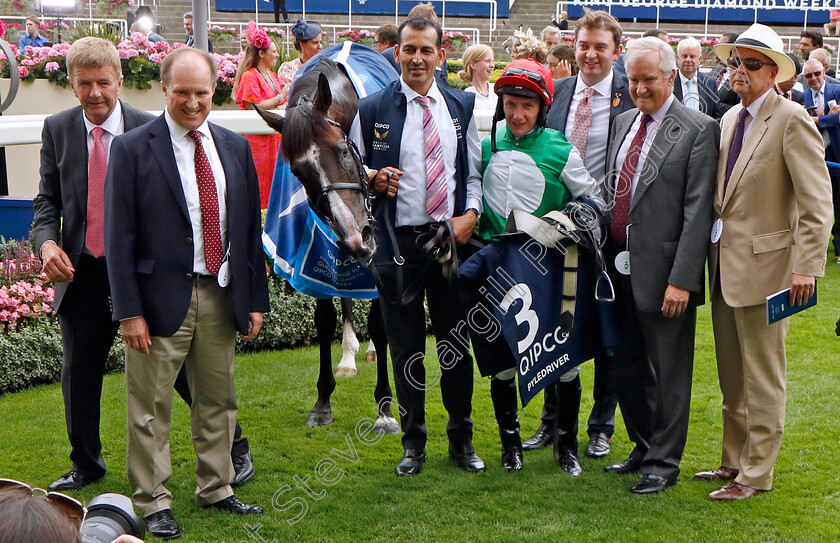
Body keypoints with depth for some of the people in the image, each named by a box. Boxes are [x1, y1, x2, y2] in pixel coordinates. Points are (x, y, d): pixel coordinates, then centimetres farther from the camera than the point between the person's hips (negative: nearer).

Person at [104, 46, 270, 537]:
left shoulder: (235, 147, 9)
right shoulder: (133, 149, -6)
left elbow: (250, 227, 12)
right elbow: (119, 236, -8)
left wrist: (256, 299, 8)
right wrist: (130, 310, -13)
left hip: (222, 295, 5)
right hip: (162, 297, -5)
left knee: (219, 401, 15)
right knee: (151, 408, 3)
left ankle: (216, 489, 30)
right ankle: (153, 502, 16)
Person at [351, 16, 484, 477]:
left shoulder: (462, 106, 8)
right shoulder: (373, 109, 0)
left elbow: (475, 171, 11)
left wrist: (471, 213, -6)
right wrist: (373, 178, -15)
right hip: (399, 242, -2)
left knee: (457, 343, 8)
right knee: (406, 347, 6)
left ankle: (461, 439, 23)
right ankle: (413, 443, 19)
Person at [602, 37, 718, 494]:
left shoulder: (698, 130, -10)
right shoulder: (623, 122, 12)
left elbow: (697, 211, -14)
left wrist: (681, 280, -19)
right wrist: (605, 253, 10)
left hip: (662, 271, -7)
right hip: (620, 266, 7)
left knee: (667, 372, 4)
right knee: (627, 366, 16)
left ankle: (663, 462, 16)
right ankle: (644, 447, 33)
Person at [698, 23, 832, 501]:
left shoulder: (792, 120, -12)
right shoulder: (731, 118, 12)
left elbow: (817, 205, -16)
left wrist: (806, 266, -20)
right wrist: (712, 237, 12)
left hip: (765, 265, -8)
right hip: (726, 265, 8)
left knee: (763, 379, 3)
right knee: (732, 378, 16)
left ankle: (756, 474, 13)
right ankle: (734, 462, 27)